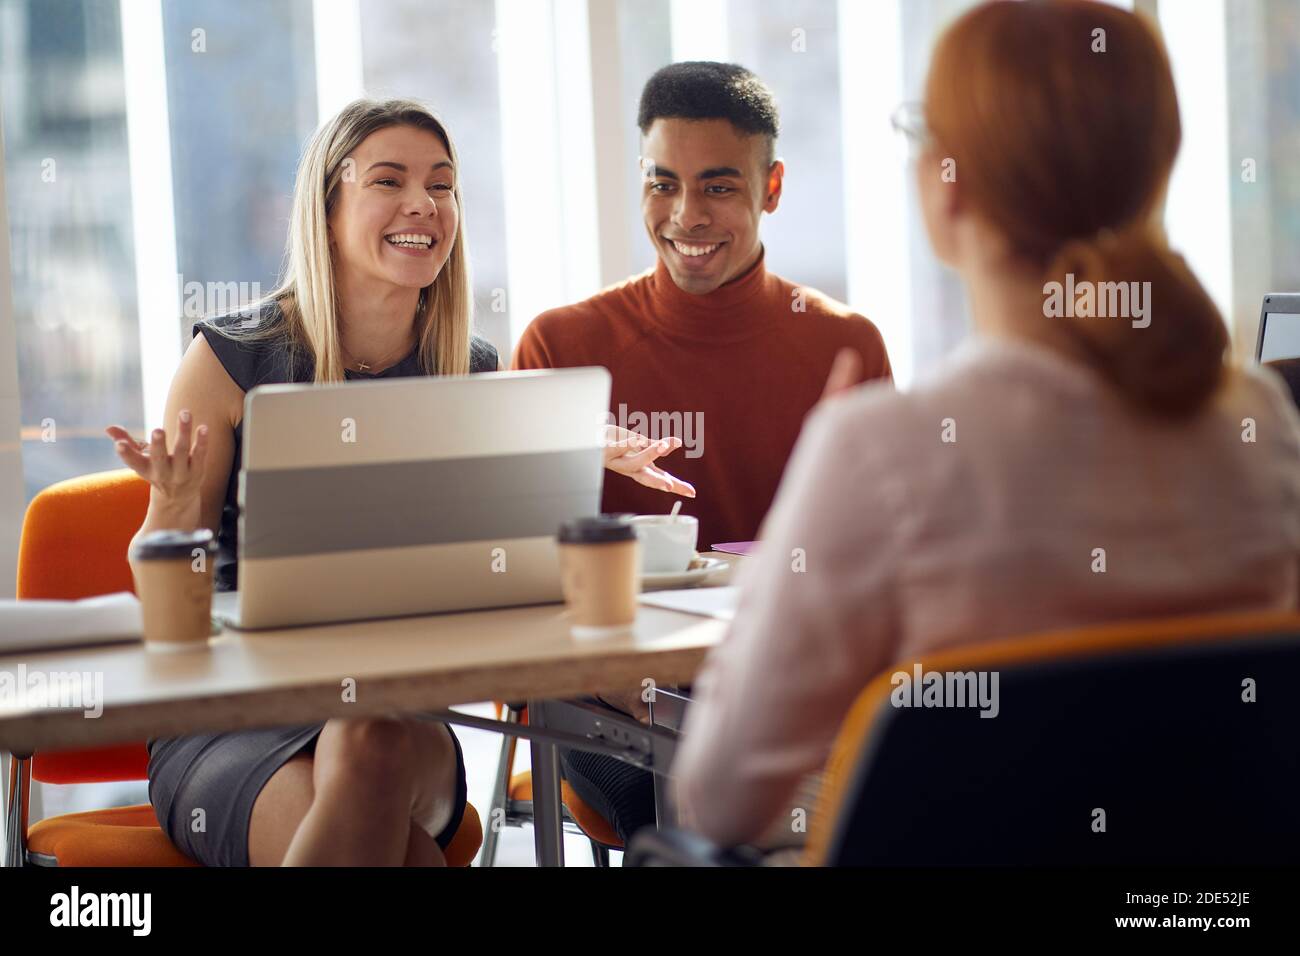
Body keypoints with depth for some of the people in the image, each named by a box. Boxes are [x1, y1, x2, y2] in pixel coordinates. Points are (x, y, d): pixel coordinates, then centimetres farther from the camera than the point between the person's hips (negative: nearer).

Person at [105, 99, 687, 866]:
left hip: (402, 716, 3)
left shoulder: (476, 376, 7)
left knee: (376, 752, -36)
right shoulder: (230, 360, -3)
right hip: (227, 728, -2)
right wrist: (175, 511, -21)